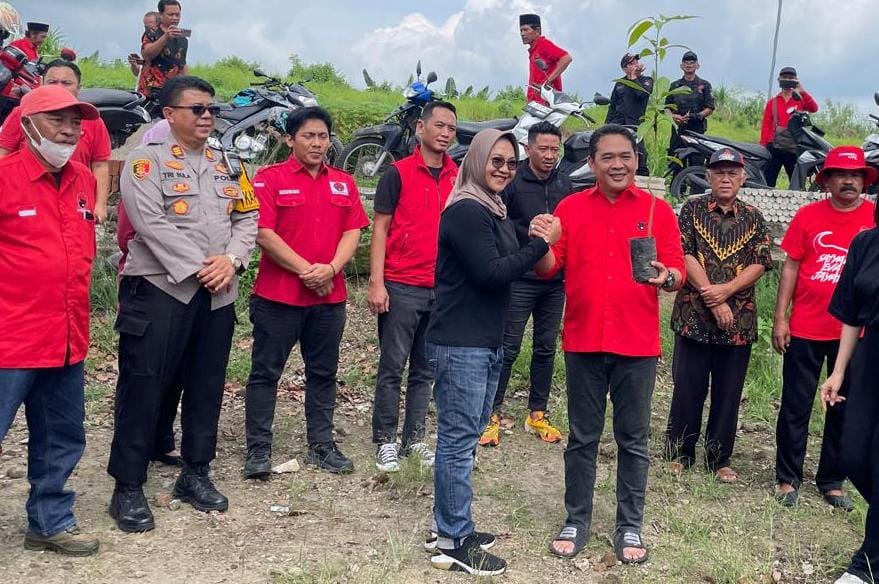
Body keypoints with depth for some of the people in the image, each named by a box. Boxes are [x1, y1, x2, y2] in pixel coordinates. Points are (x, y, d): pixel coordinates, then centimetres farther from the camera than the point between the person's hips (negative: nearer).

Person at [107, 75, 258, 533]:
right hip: (159, 288, -6)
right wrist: (196, 269, -17)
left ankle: (195, 474, 24)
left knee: (206, 388, 11)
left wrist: (231, 260, -9)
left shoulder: (226, 165, 15)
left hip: (217, 293, 6)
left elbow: (247, 219, 10)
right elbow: (151, 223, -15)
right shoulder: (146, 160, -3)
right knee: (143, 389, -3)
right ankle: (128, 487, 6)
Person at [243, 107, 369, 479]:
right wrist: (304, 269, -15)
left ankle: (321, 445, 22)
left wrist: (331, 269, -11)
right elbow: (263, 233, -11)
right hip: (278, 294, -4)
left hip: (330, 296, 4)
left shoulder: (344, 183, 12)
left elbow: (352, 232, 6)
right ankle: (258, 449, 10)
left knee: (323, 374, 12)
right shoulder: (269, 178, -2)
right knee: (265, 373, 2)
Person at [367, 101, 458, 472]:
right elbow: (380, 228, -4)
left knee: (426, 370, 11)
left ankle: (414, 438, 20)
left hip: (443, 289, 4)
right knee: (392, 368, 2)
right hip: (401, 288, -4)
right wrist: (376, 284, -11)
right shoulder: (398, 173, -3)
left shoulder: (459, 177, 9)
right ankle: (385, 440, 12)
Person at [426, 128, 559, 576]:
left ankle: (450, 524, 26)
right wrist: (540, 243, -16)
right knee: (458, 440, -5)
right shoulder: (466, 211, -14)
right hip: (460, 344, -10)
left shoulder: (494, 210, 16)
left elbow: (508, 264, 15)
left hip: (487, 342, 10)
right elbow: (490, 273, -21)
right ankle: (453, 544, 2)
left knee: (465, 436, 15)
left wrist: (534, 242, -1)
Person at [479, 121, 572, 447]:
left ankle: (537, 414, 23)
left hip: (555, 282, 5)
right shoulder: (511, 182, -7)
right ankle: (492, 414, 7)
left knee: (546, 349, 11)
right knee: (508, 349, -2)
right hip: (519, 281, -5)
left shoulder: (565, 186, 8)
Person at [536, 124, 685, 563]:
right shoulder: (570, 207, 4)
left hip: (637, 346, -1)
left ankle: (630, 526, 20)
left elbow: (677, 274, -2)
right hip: (583, 342, 1)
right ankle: (577, 521, 22)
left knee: (633, 441, 8)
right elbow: (548, 269, 2)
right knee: (582, 438, 10)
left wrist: (666, 277, -25)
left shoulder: (658, 210, 1)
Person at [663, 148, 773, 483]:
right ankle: (679, 453, 17)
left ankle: (720, 459, 20)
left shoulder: (754, 218, 9)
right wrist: (713, 301, -14)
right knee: (688, 389, 4)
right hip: (694, 316, -2)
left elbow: (760, 264, 0)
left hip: (739, 320, 2)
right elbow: (685, 255, -7)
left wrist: (725, 290, -15)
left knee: (728, 393, 8)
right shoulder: (692, 210, 3)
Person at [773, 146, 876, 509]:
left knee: (844, 409, 11)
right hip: (805, 329, -1)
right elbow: (791, 266, 1)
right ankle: (788, 478, 20)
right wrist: (780, 317, -2)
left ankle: (832, 482, 24)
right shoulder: (808, 216, -1)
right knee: (795, 407, 6)